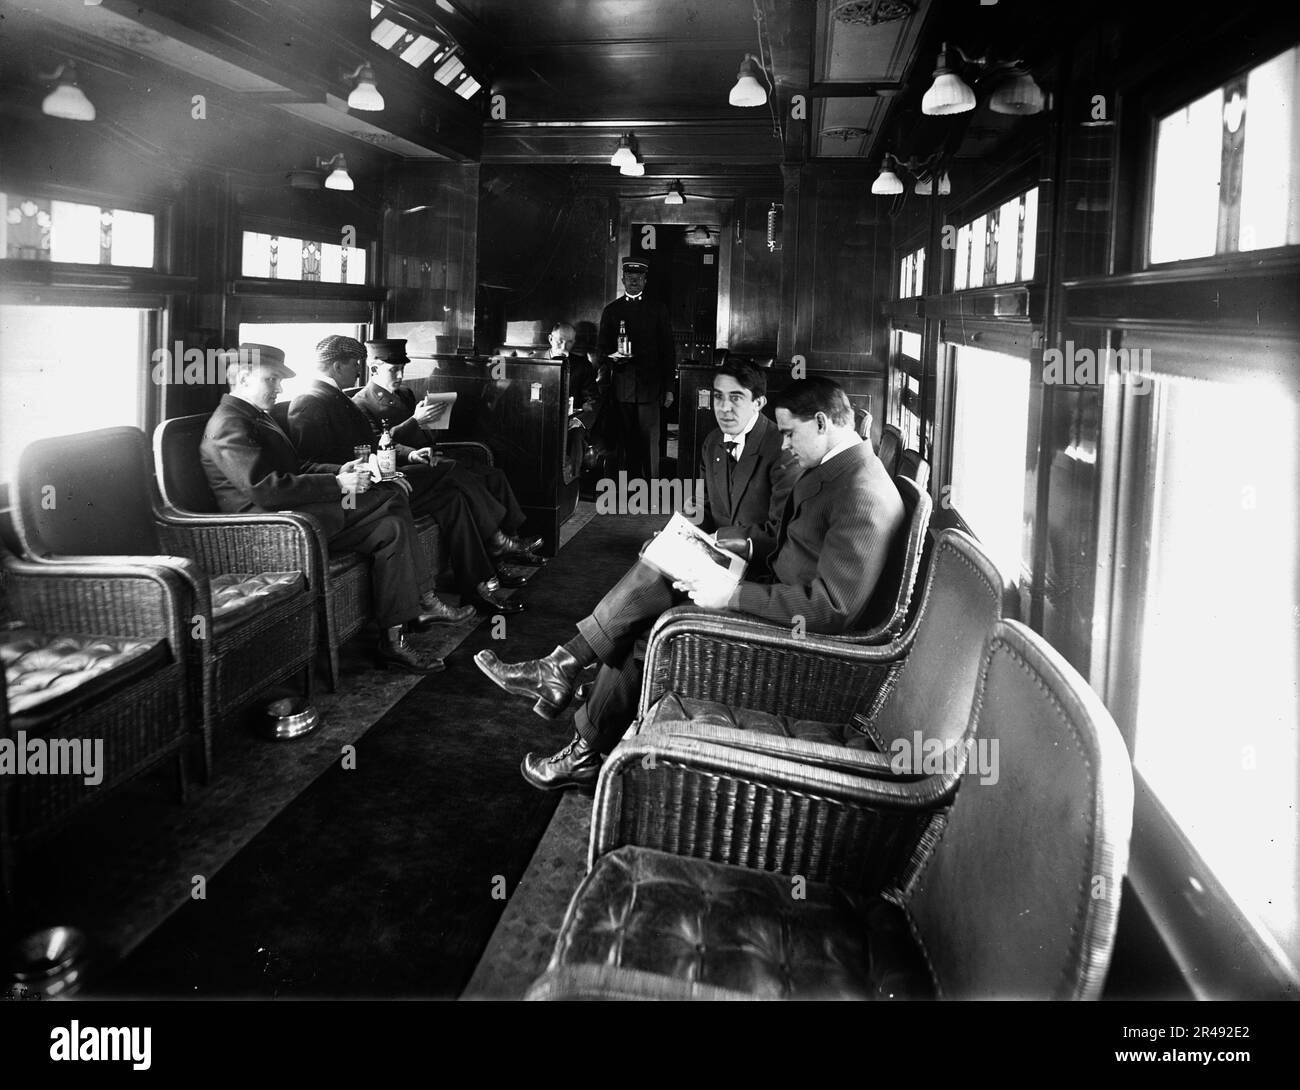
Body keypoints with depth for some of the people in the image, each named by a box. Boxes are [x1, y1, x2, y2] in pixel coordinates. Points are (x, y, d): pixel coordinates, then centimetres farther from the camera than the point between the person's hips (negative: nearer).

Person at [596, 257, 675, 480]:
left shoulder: (658, 309, 10)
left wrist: (669, 388, 1)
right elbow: (601, 346, 13)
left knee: (650, 438, -6)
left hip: (649, 386, -1)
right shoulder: (611, 310, 14)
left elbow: (667, 350, 8)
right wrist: (611, 356, -12)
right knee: (628, 439, 3)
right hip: (622, 384, 2)